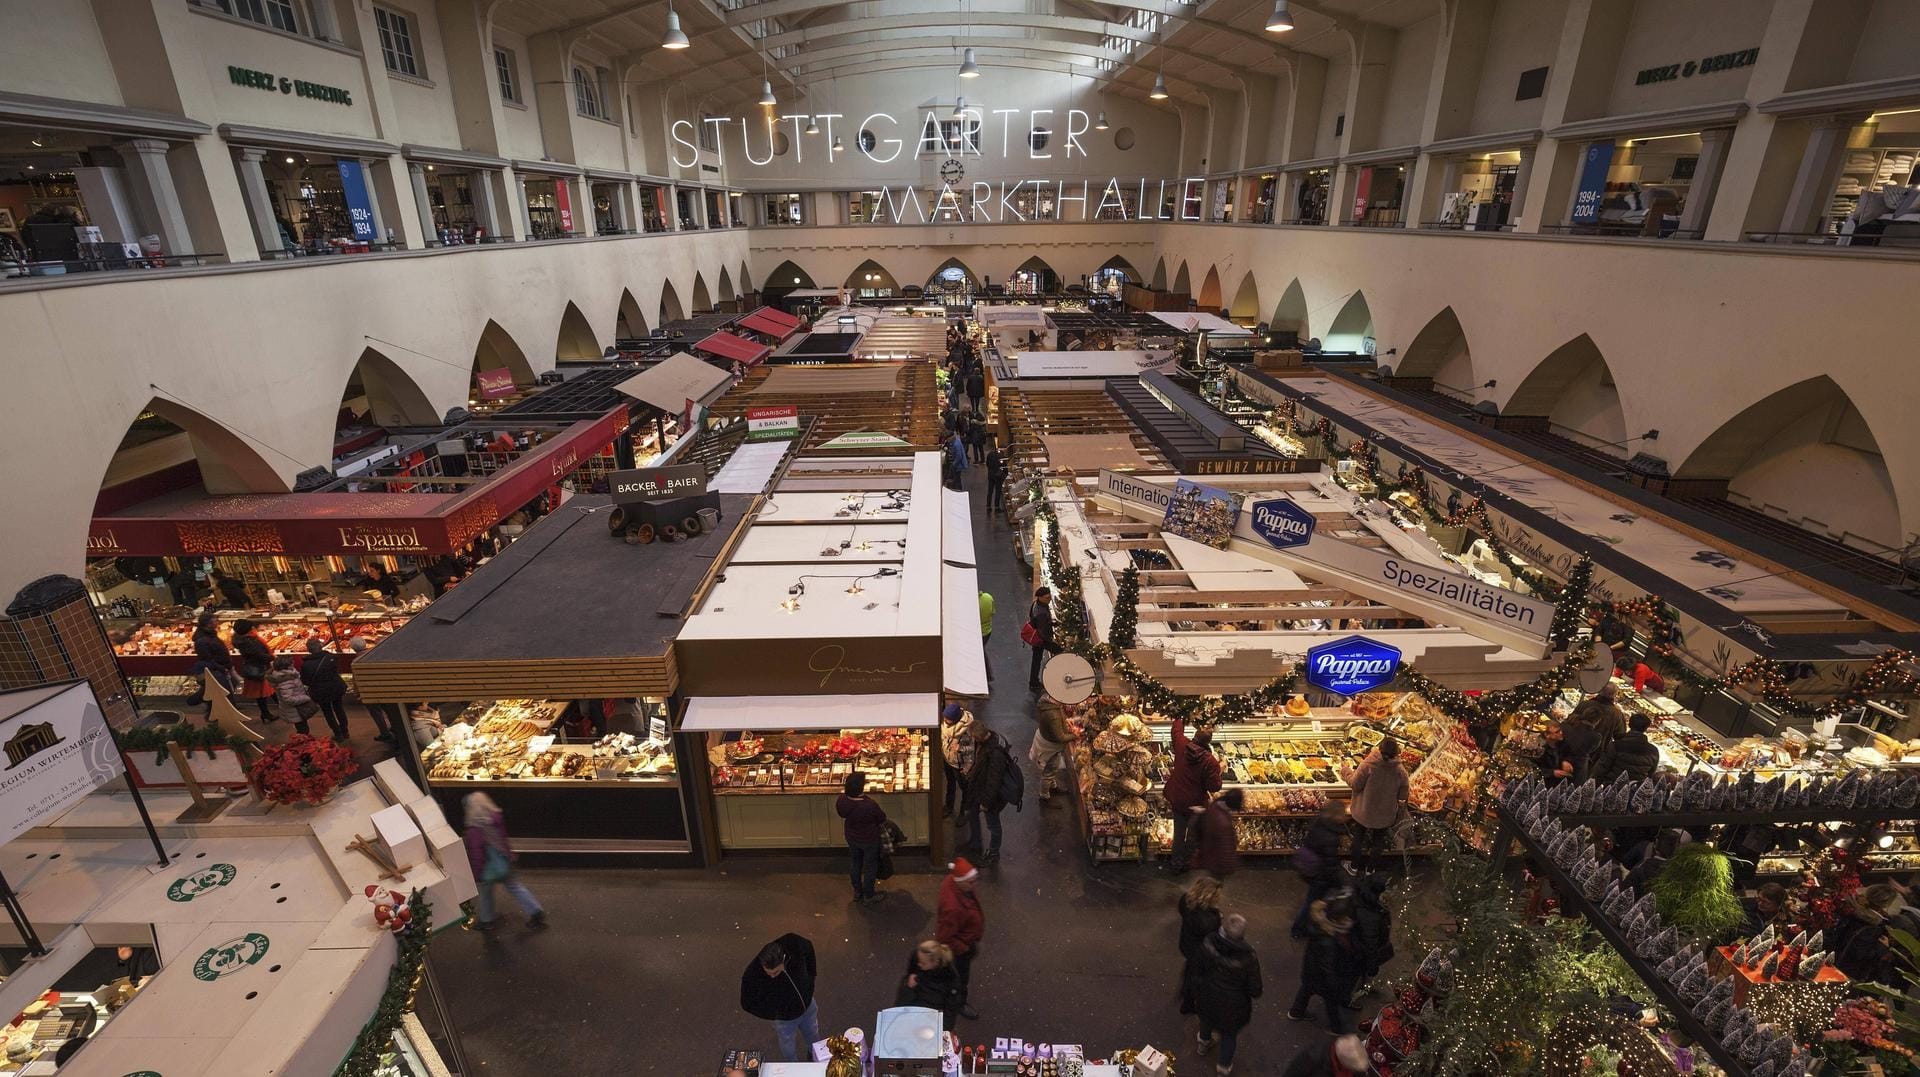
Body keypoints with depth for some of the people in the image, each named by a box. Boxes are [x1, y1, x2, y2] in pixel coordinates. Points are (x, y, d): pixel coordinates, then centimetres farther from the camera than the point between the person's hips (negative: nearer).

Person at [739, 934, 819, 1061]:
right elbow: (747, 1004, -18)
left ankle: (814, 1054, 62)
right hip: (784, 1018, -2)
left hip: (808, 1005, 2)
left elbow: (808, 946, -10)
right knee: (788, 1049, 25)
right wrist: (774, 1015, -15)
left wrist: (811, 975, -3)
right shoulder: (752, 975, -39)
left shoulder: (794, 944, -37)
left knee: (812, 1035, 30)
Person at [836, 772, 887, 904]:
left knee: (855, 863, 27)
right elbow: (882, 819, -18)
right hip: (869, 840, -5)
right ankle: (868, 896, 35)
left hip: (851, 838, 5)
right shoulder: (870, 805, -38)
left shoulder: (842, 800, -23)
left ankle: (857, 892, 45)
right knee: (870, 866, 18)